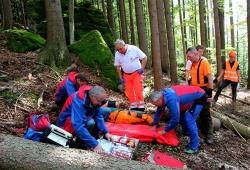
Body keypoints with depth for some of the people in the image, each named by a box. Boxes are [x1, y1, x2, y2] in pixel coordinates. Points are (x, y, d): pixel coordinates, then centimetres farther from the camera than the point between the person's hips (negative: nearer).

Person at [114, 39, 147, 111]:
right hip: (126, 75, 4)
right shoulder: (117, 54, -2)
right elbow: (118, 66, 8)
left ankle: (141, 108, 1)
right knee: (129, 92, 6)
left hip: (136, 73, -4)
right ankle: (133, 107, 18)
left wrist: (142, 68, -12)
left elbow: (144, 58, -5)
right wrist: (120, 78, 5)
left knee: (138, 91, -9)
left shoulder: (134, 49, -13)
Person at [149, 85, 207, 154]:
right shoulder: (163, 95, -6)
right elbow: (159, 111, 8)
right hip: (193, 96, 10)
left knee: (189, 119, -18)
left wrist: (165, 131, -16)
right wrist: (154, 126, 9)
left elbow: (175, 119, -30)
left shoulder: (172, 100, -35)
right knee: (180, 116, 14)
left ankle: (194, 146, -8)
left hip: (200, 97, -10)